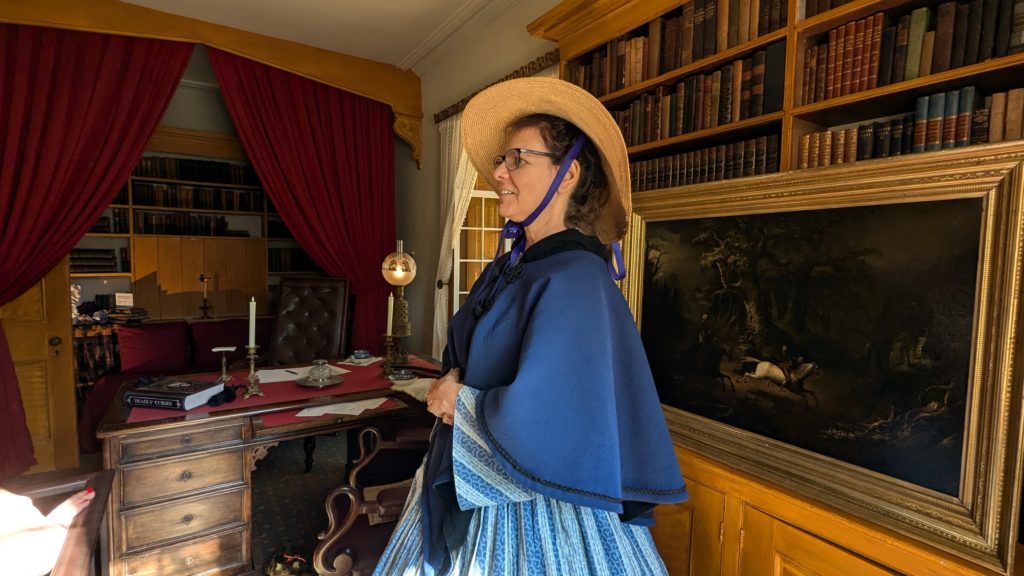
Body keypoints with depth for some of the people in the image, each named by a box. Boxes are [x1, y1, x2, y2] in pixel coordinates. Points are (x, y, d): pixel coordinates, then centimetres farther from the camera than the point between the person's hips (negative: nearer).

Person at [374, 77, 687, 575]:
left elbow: (537, 425, -30)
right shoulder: (508, 266, 2)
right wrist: (450, 387, -4)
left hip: (536, 508, -8)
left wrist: (461, 402, -14)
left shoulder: (576, 281, -25)